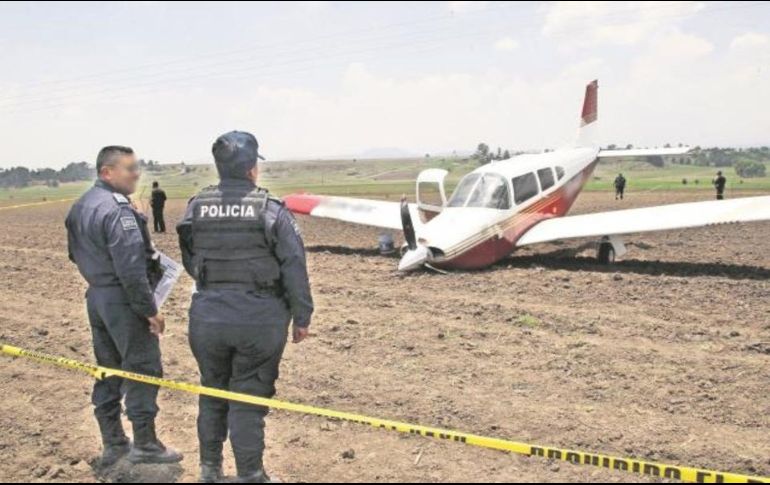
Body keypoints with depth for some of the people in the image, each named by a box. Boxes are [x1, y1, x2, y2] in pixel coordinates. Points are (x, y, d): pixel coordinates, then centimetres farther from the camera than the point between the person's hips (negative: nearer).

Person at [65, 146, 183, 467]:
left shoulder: (80, 207, 9)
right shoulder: (117, 210, -21)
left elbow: (75, 253, 18)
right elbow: (130, 268, -25)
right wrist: (150, 309, -19)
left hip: (96, 297, 10)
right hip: (123, 300, -9)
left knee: (109, 371, 16)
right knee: (143, 369, 1)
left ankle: (112, 444, 25)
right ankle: (144, 445, 9)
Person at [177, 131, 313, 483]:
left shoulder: (196, 207, 2)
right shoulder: (270, 209, -10)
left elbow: (190, 263, 12)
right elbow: (294, 266, -10)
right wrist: (301, 317, -3)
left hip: (208, 317, 4)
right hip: (259, 319, -4)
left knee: (212, 392, 19)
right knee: (248, 399, 5)